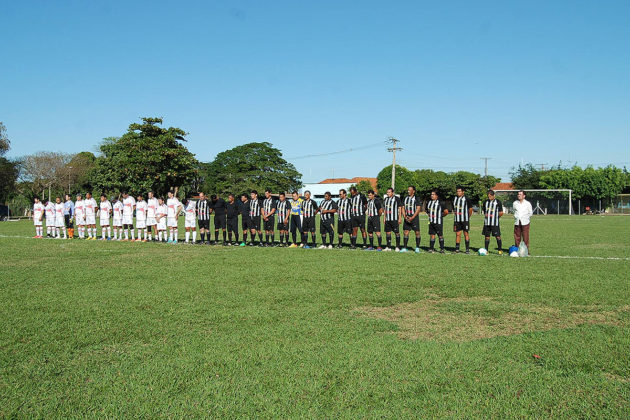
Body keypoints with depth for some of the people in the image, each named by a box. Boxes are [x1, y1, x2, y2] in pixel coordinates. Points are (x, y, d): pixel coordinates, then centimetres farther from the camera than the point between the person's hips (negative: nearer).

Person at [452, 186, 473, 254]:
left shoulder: (466, 199, -6)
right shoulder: (455, 199, 8)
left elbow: (470, 209, 2)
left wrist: (468, 217, 8)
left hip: (465, 220, -4)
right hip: (457, 220, 4)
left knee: (466, 234, 1)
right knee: (457, 234, 5)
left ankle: (467, 249, 6)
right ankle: (457, 249, 8)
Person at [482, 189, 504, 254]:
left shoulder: (498, 202, -2)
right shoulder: (485, 202, 11)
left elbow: (501, 213, 3)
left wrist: (495, 217, 5)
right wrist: (486, 215, 7)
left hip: (495, 223, -4)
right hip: (487, 222, 4)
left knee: (498, 236, -3)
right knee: (487, 237, 7)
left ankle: (500, 250, 5)